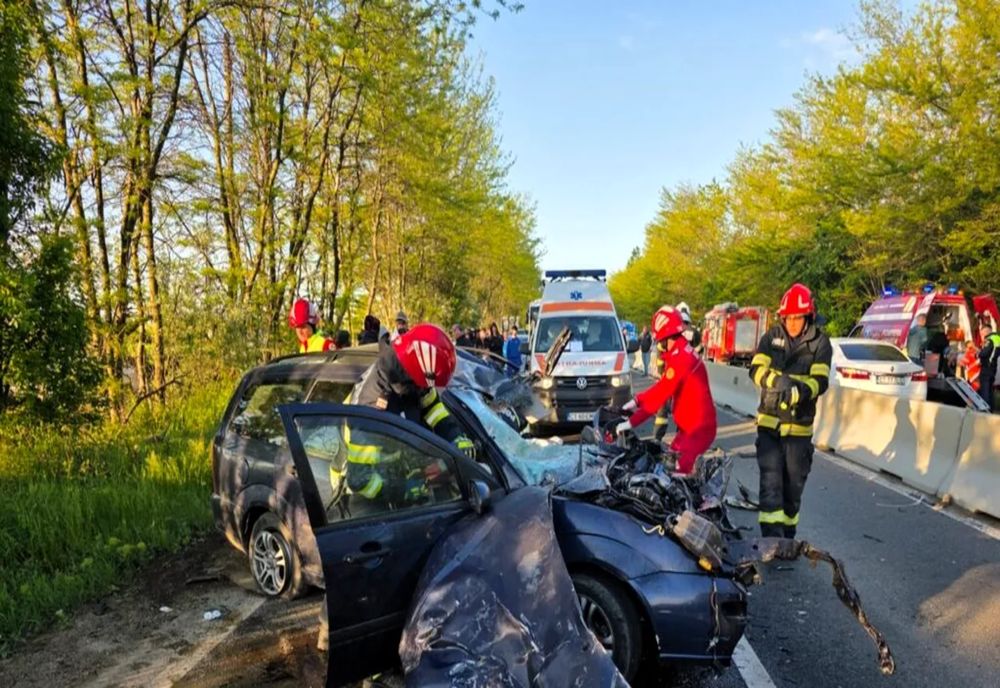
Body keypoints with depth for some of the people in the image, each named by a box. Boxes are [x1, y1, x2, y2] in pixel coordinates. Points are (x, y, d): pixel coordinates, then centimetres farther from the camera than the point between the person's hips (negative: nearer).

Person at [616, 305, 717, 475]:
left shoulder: (680, 358, -21)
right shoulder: (683, 352, 12)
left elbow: (661, 394, -24)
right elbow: (662, 386, 17)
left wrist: (631, 422, -21)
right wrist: (636, 401, 11)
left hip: (697, 427, -10)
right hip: (692, 424, 10)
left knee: (679, 472, -14)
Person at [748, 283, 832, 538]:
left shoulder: (820, 342, -3)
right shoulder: (771, 337, 1)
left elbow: (820, 381, -14)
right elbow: (756, 369, -8)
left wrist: (797, 392, -34)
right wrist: (775, 380, -29)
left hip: (799, 426, 0)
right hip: (769, 421, 0)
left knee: (794, 485, 12)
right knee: (770, 483, -6)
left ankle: (788, 537, 29)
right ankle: (771, 539, -6)